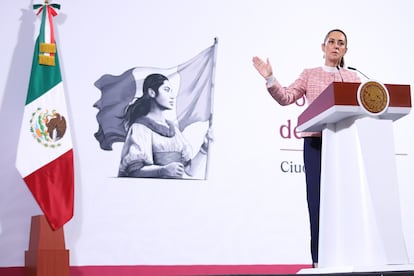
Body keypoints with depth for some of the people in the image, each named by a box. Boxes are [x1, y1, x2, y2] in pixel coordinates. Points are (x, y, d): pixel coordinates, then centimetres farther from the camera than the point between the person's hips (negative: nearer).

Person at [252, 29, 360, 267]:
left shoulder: (353, 78, 15)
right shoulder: (310, 75, 12)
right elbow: (286, 98, 1)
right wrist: (270, 78, -12)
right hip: (316, 142, -1)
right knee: (318, 198, -3)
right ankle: (319, 259, 1)